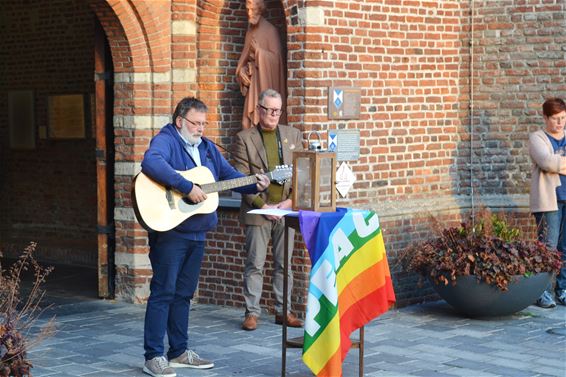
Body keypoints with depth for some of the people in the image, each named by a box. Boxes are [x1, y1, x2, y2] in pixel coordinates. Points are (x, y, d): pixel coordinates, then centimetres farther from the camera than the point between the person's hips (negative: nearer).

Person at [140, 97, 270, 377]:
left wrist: (255, 186, 3)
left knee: (183, 293, 14)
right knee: (163, 292, -6)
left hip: (197, 233, 8)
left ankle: (179, 352, 22)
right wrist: (187, 187, -32)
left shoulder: (207, 147, 16)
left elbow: (229, 175, 22)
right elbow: (151, 163, -32)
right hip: (169, 230, -8)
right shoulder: (166, 140, -11)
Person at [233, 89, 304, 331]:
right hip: (258, 211, -3)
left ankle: (283, 311, 15)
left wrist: (290, 201, -4)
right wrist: (262, 205, -11)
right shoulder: (244, 138, 0)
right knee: (255, 265, 0)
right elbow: (242, 179, -5)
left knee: (284, 264, 8)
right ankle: (252, 312, 6)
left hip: (286, 209, 3)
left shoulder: (293, 135, 10)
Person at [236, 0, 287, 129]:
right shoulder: (250, 31, 13)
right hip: (252, 81, 7)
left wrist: (258, 51, -23)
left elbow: (276, 58, -12)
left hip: (265, 81, -7)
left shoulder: (270, 30, -9)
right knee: (248, 122, 1)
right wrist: (241, 69, -1)